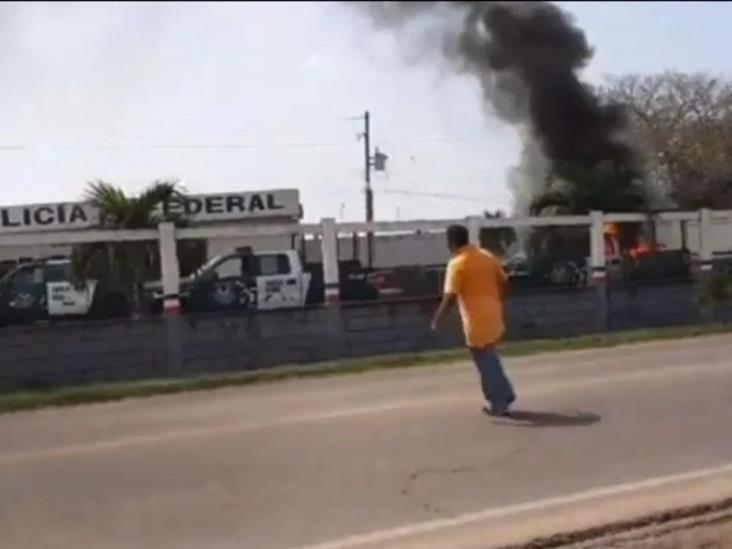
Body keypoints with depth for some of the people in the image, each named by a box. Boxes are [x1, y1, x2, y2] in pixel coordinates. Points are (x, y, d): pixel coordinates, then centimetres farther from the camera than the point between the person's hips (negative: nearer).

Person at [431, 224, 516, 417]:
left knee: (485, 362, 3)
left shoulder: (457, 264, -14)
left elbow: (450, 297, -19)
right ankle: (505, 394, 25)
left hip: (477, 320, -7)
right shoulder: (487, 256, 8)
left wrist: (437, 319, -9)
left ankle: (498, 404, 9)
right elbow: (503, 282, 14)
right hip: (493, 316, 7)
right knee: (490, 358, 23)